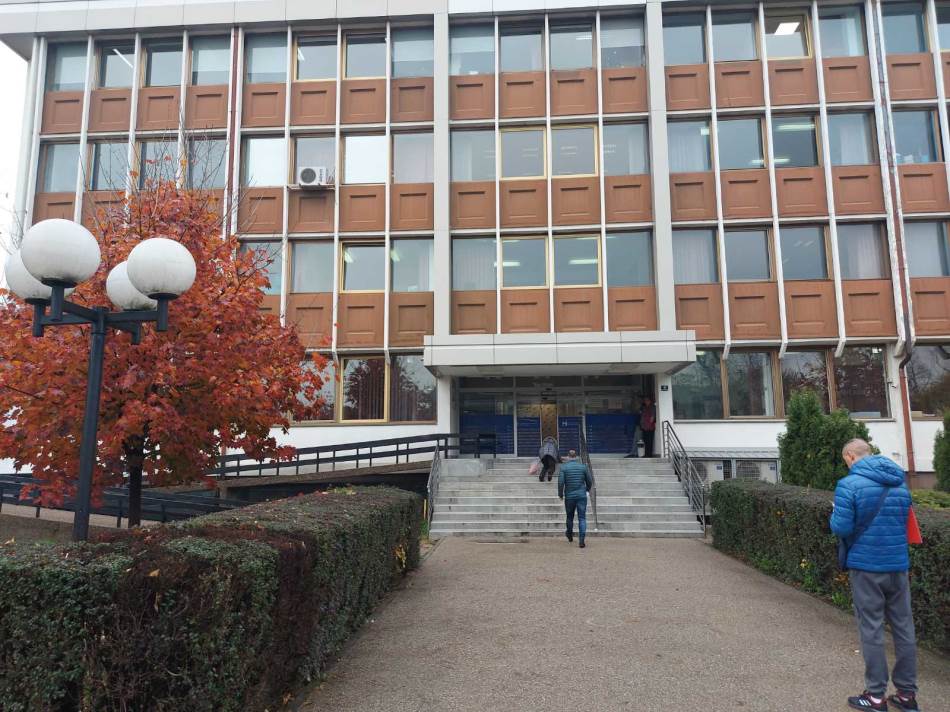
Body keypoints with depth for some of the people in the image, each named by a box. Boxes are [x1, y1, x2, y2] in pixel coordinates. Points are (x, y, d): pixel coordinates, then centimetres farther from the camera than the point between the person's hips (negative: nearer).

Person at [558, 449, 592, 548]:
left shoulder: (564, 467, -5)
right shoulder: (583, 466, 1)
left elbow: (560, 482, -12)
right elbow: (590, 481, 6)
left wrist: (560, 494, 3)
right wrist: (587, 490, 25)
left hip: (569, 496, 0)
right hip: (582, 496, 0)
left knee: (570, 517, 18)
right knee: (582, 518, 1)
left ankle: (570, 536, 37)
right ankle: (581, 541, -8)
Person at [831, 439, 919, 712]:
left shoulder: (848, 484, -14)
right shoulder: (899, 483, 7)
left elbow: (841, 528, -17)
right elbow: (905, 522, 17)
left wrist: (835, 514, 3)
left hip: (866, 566, -5)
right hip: (898, 565, 5)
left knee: (871, 629, 3)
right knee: (904, 628, 13)